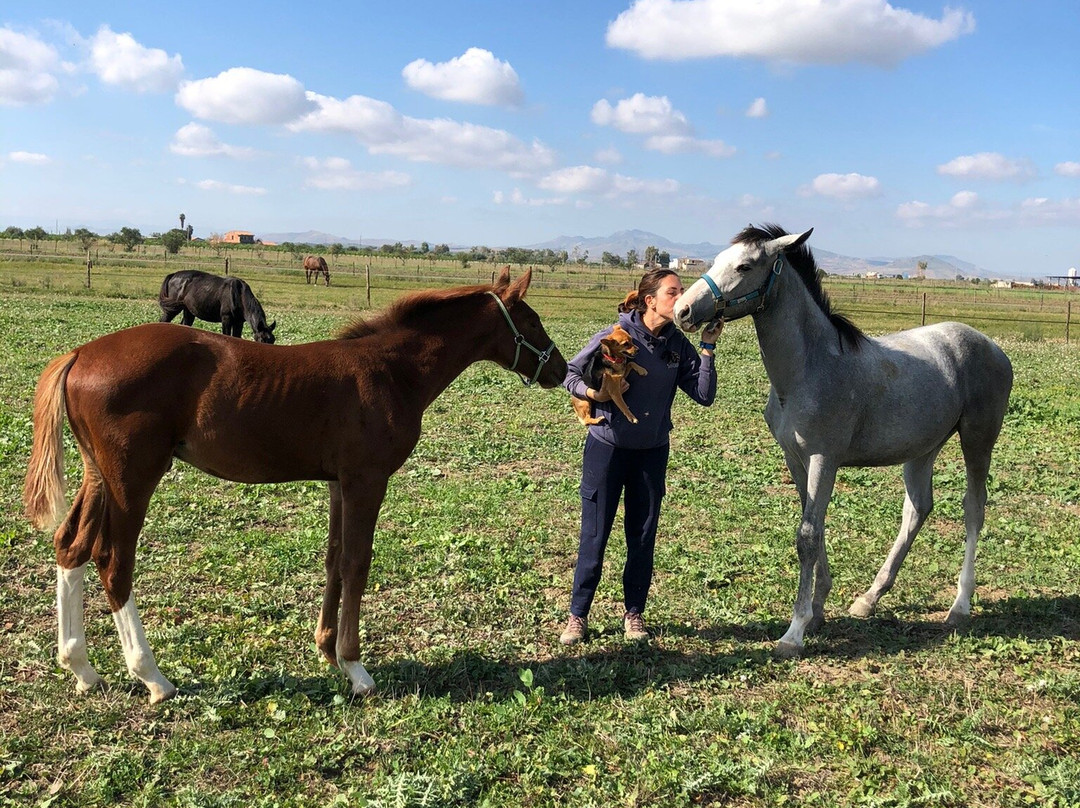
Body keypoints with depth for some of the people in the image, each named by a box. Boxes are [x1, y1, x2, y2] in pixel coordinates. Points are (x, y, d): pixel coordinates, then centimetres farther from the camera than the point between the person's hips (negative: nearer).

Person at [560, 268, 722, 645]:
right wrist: (594, 392, -24)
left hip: (652, 451, 4)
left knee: (643, 535, 9)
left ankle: (633, 613, 24)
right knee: (594, 533, 2)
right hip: (607, 447, -4)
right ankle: (577, 615, 15)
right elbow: (570, 374, -5)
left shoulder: (679, 345, -2)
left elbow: (705, 395, -8)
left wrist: (707, 348, -15)